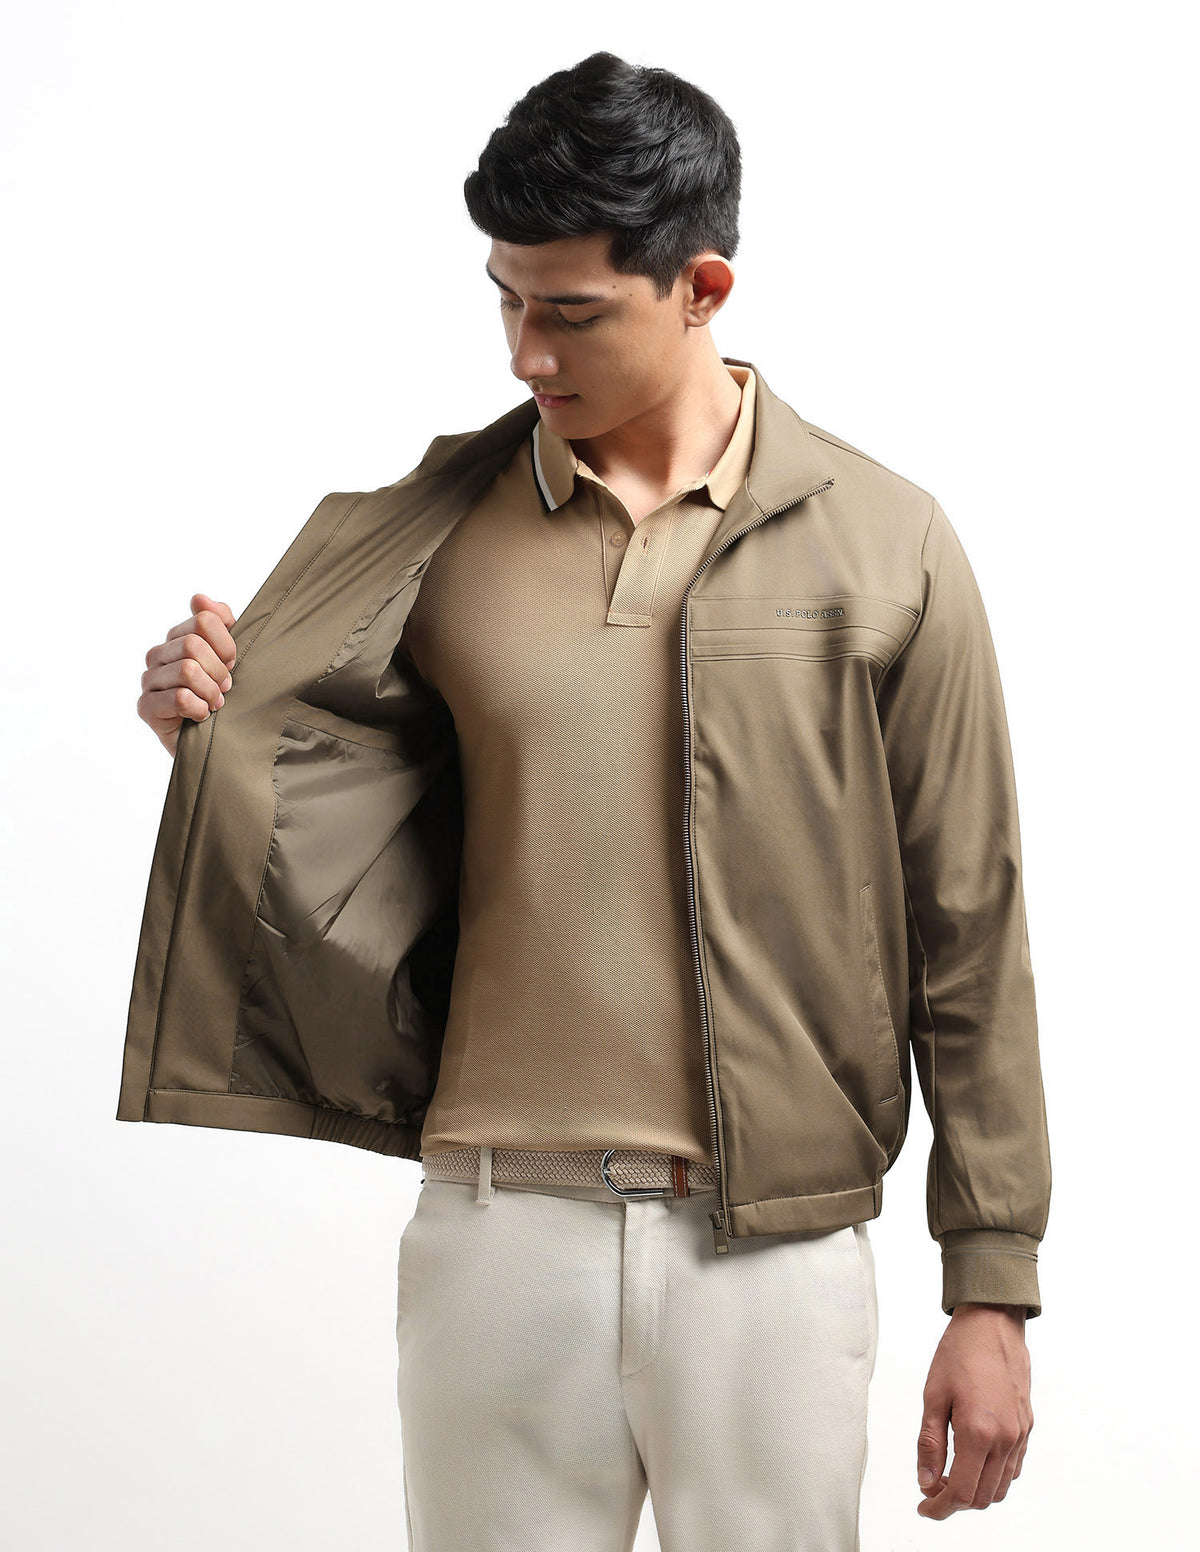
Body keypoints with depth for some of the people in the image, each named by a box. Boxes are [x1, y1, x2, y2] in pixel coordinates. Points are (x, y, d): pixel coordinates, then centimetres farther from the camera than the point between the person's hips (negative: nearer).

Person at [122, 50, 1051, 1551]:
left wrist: (994, 1290, 0)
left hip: (776, 1248, -1)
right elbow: (353, 871, 12)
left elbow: (965, 936, 1)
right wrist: (221, 738, -9)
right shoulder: (429, 534, 4)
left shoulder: (882, 545, -1)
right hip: (496, 1220, 2)